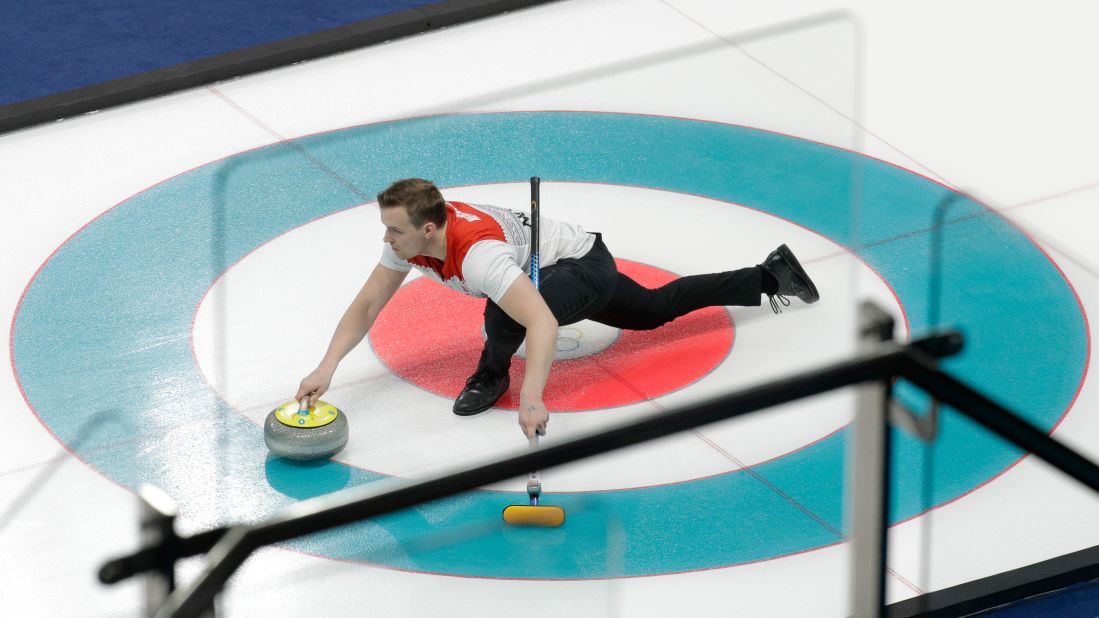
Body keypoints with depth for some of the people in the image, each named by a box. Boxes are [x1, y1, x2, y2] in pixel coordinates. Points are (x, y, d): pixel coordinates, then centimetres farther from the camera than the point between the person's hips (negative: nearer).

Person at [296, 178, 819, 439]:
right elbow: (366, 306, -13)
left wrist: (531, 400, -62)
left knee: (505, 311, -38)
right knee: (654, 310, 29)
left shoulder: (476, 252, -43)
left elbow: (542, 324, -52)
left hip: (585, 267, -9)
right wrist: (327, 368, -26)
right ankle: (768, 275, 44)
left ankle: (491, 375, -2)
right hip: (563, 271, 9)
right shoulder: (409, 238, -19)